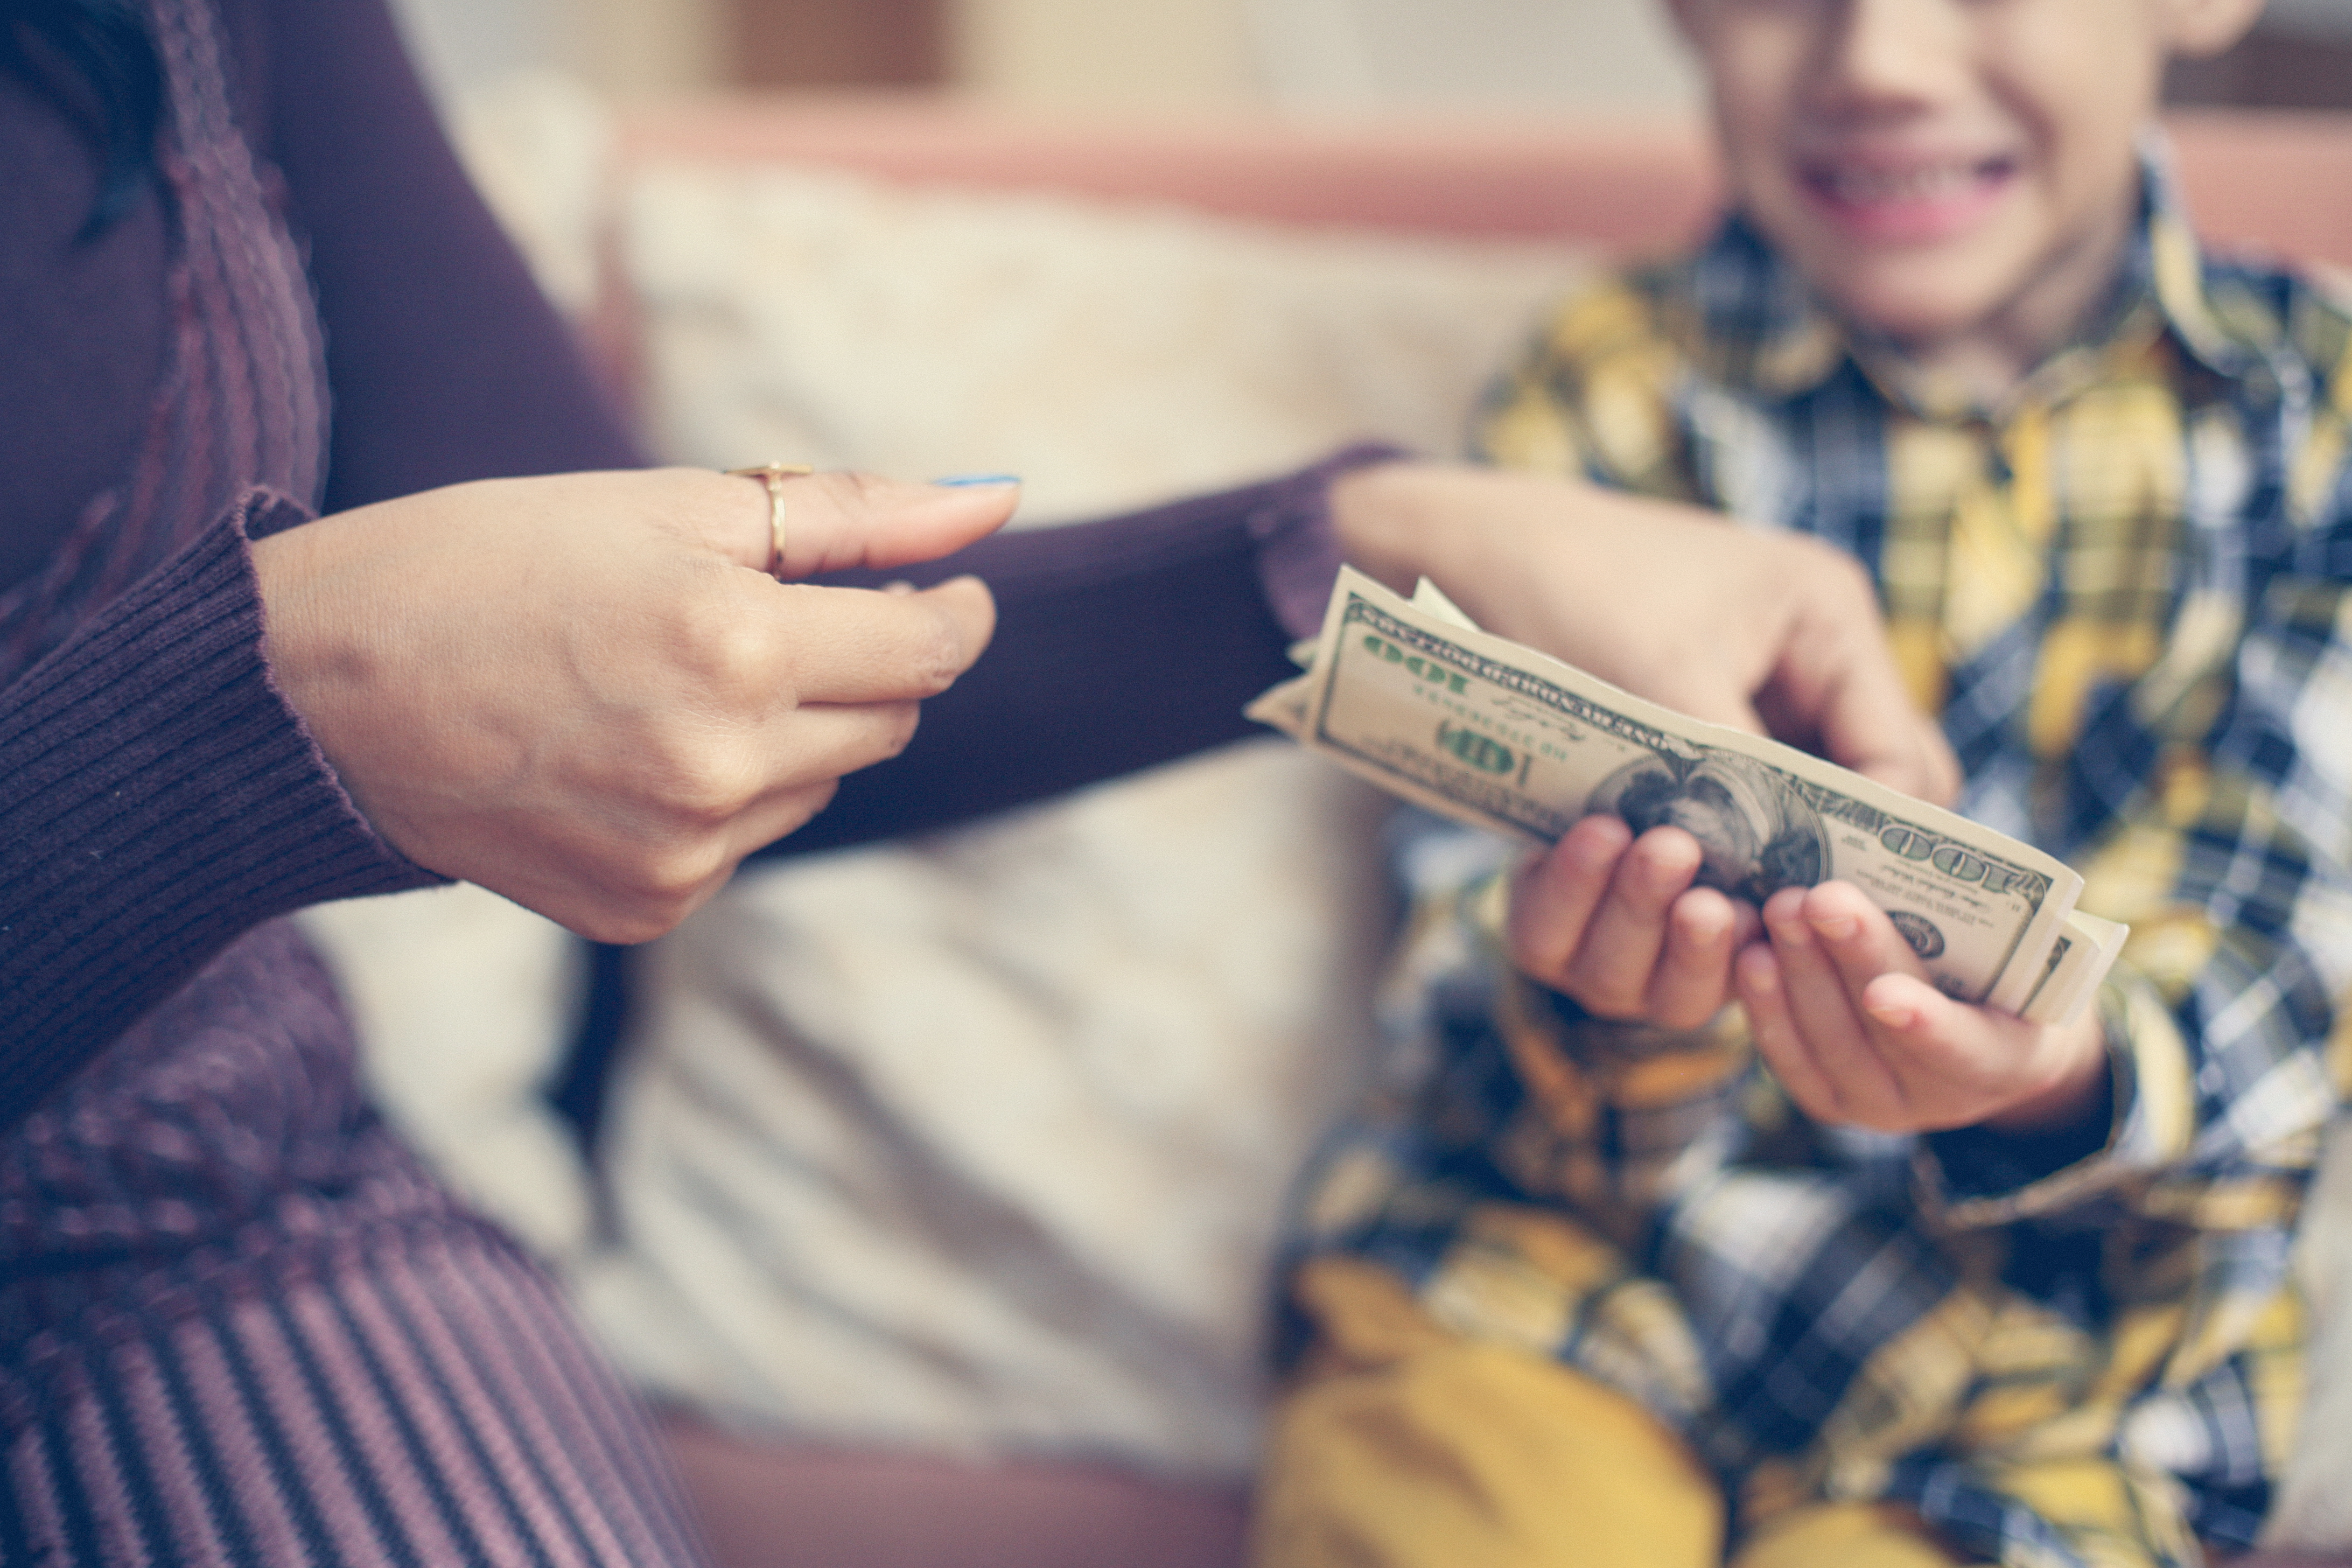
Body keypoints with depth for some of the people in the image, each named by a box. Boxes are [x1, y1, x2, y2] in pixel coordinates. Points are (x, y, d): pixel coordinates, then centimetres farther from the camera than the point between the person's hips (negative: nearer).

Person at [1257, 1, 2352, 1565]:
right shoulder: (1609, 394, 3)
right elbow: (1473, 996, -2)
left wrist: (2059, 1079, -29)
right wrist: (1595, 997, -27)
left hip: (2041, 1337, 1)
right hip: (1552, 1259, -1)